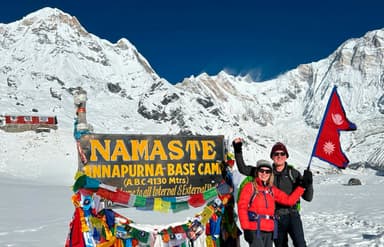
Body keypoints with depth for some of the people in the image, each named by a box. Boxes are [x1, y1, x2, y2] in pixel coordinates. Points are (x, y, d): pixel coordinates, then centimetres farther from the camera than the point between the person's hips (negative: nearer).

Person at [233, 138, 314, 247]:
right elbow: (243, 169, 7)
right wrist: (238, 150, -2)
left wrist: (308, 183, -17)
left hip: (292, 215, -2)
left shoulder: (294, 174, 1)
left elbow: (308, 197, 2)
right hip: (276, 217, 2)